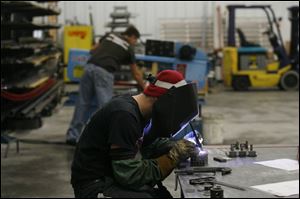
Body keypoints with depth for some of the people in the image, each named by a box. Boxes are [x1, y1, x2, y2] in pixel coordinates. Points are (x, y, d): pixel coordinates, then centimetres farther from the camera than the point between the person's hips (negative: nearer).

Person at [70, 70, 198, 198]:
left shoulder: (139, 111, 3)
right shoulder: (124, 116, -24)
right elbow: (130, 175, -24)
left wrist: (175, 147, -2)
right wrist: (173, 157, -17)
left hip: (116, 176, 9)